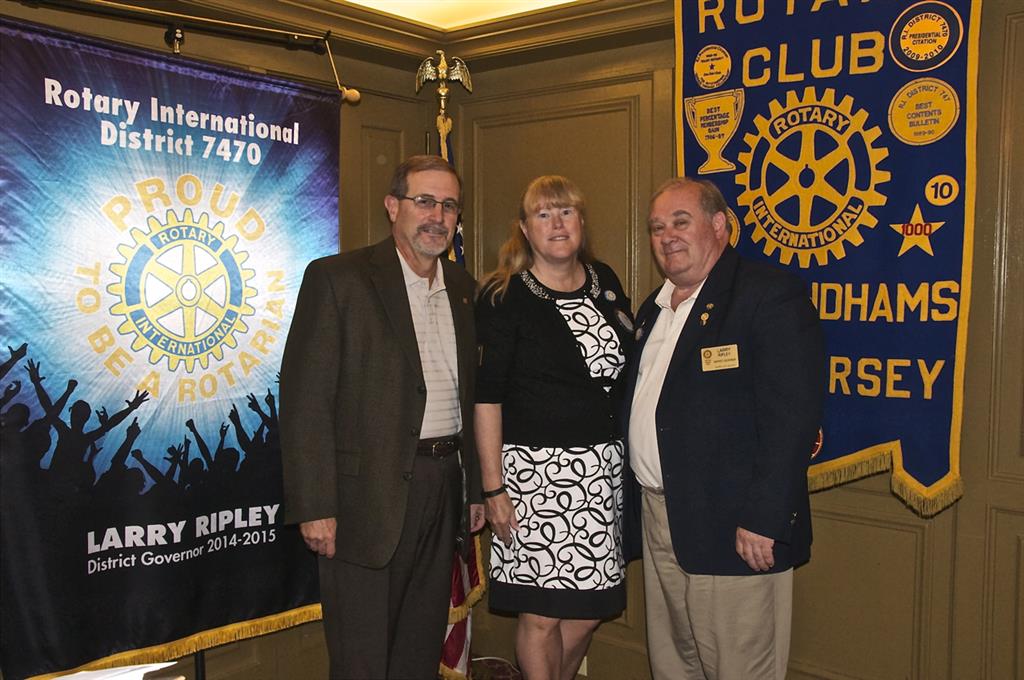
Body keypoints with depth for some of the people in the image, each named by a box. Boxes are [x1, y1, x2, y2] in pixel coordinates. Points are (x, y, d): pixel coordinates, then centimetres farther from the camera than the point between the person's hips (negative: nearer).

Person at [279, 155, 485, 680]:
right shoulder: (336, 279, -9)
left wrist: (478, 485, 13)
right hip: (369, 494, -6)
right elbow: (305, 400, -13)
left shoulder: (462, 287, 11)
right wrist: (314, 507, -16)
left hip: (443, 487, 6)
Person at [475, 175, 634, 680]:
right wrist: (493, 488, -13)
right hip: (536, 471, -5)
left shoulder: (605, 283, 9)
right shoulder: (504, 296, -7)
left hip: (603, 469, 5)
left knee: (590, 609, 13)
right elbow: (486, 395, -10)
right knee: (541, 615, 2)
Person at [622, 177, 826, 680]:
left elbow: (792, 418, -19)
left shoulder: (772, 295, -12)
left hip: (733, 531, -8)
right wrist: (634, 507, 12)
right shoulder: (654, 309, 15)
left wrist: (763, 520, -22)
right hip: (657, 523, 8)